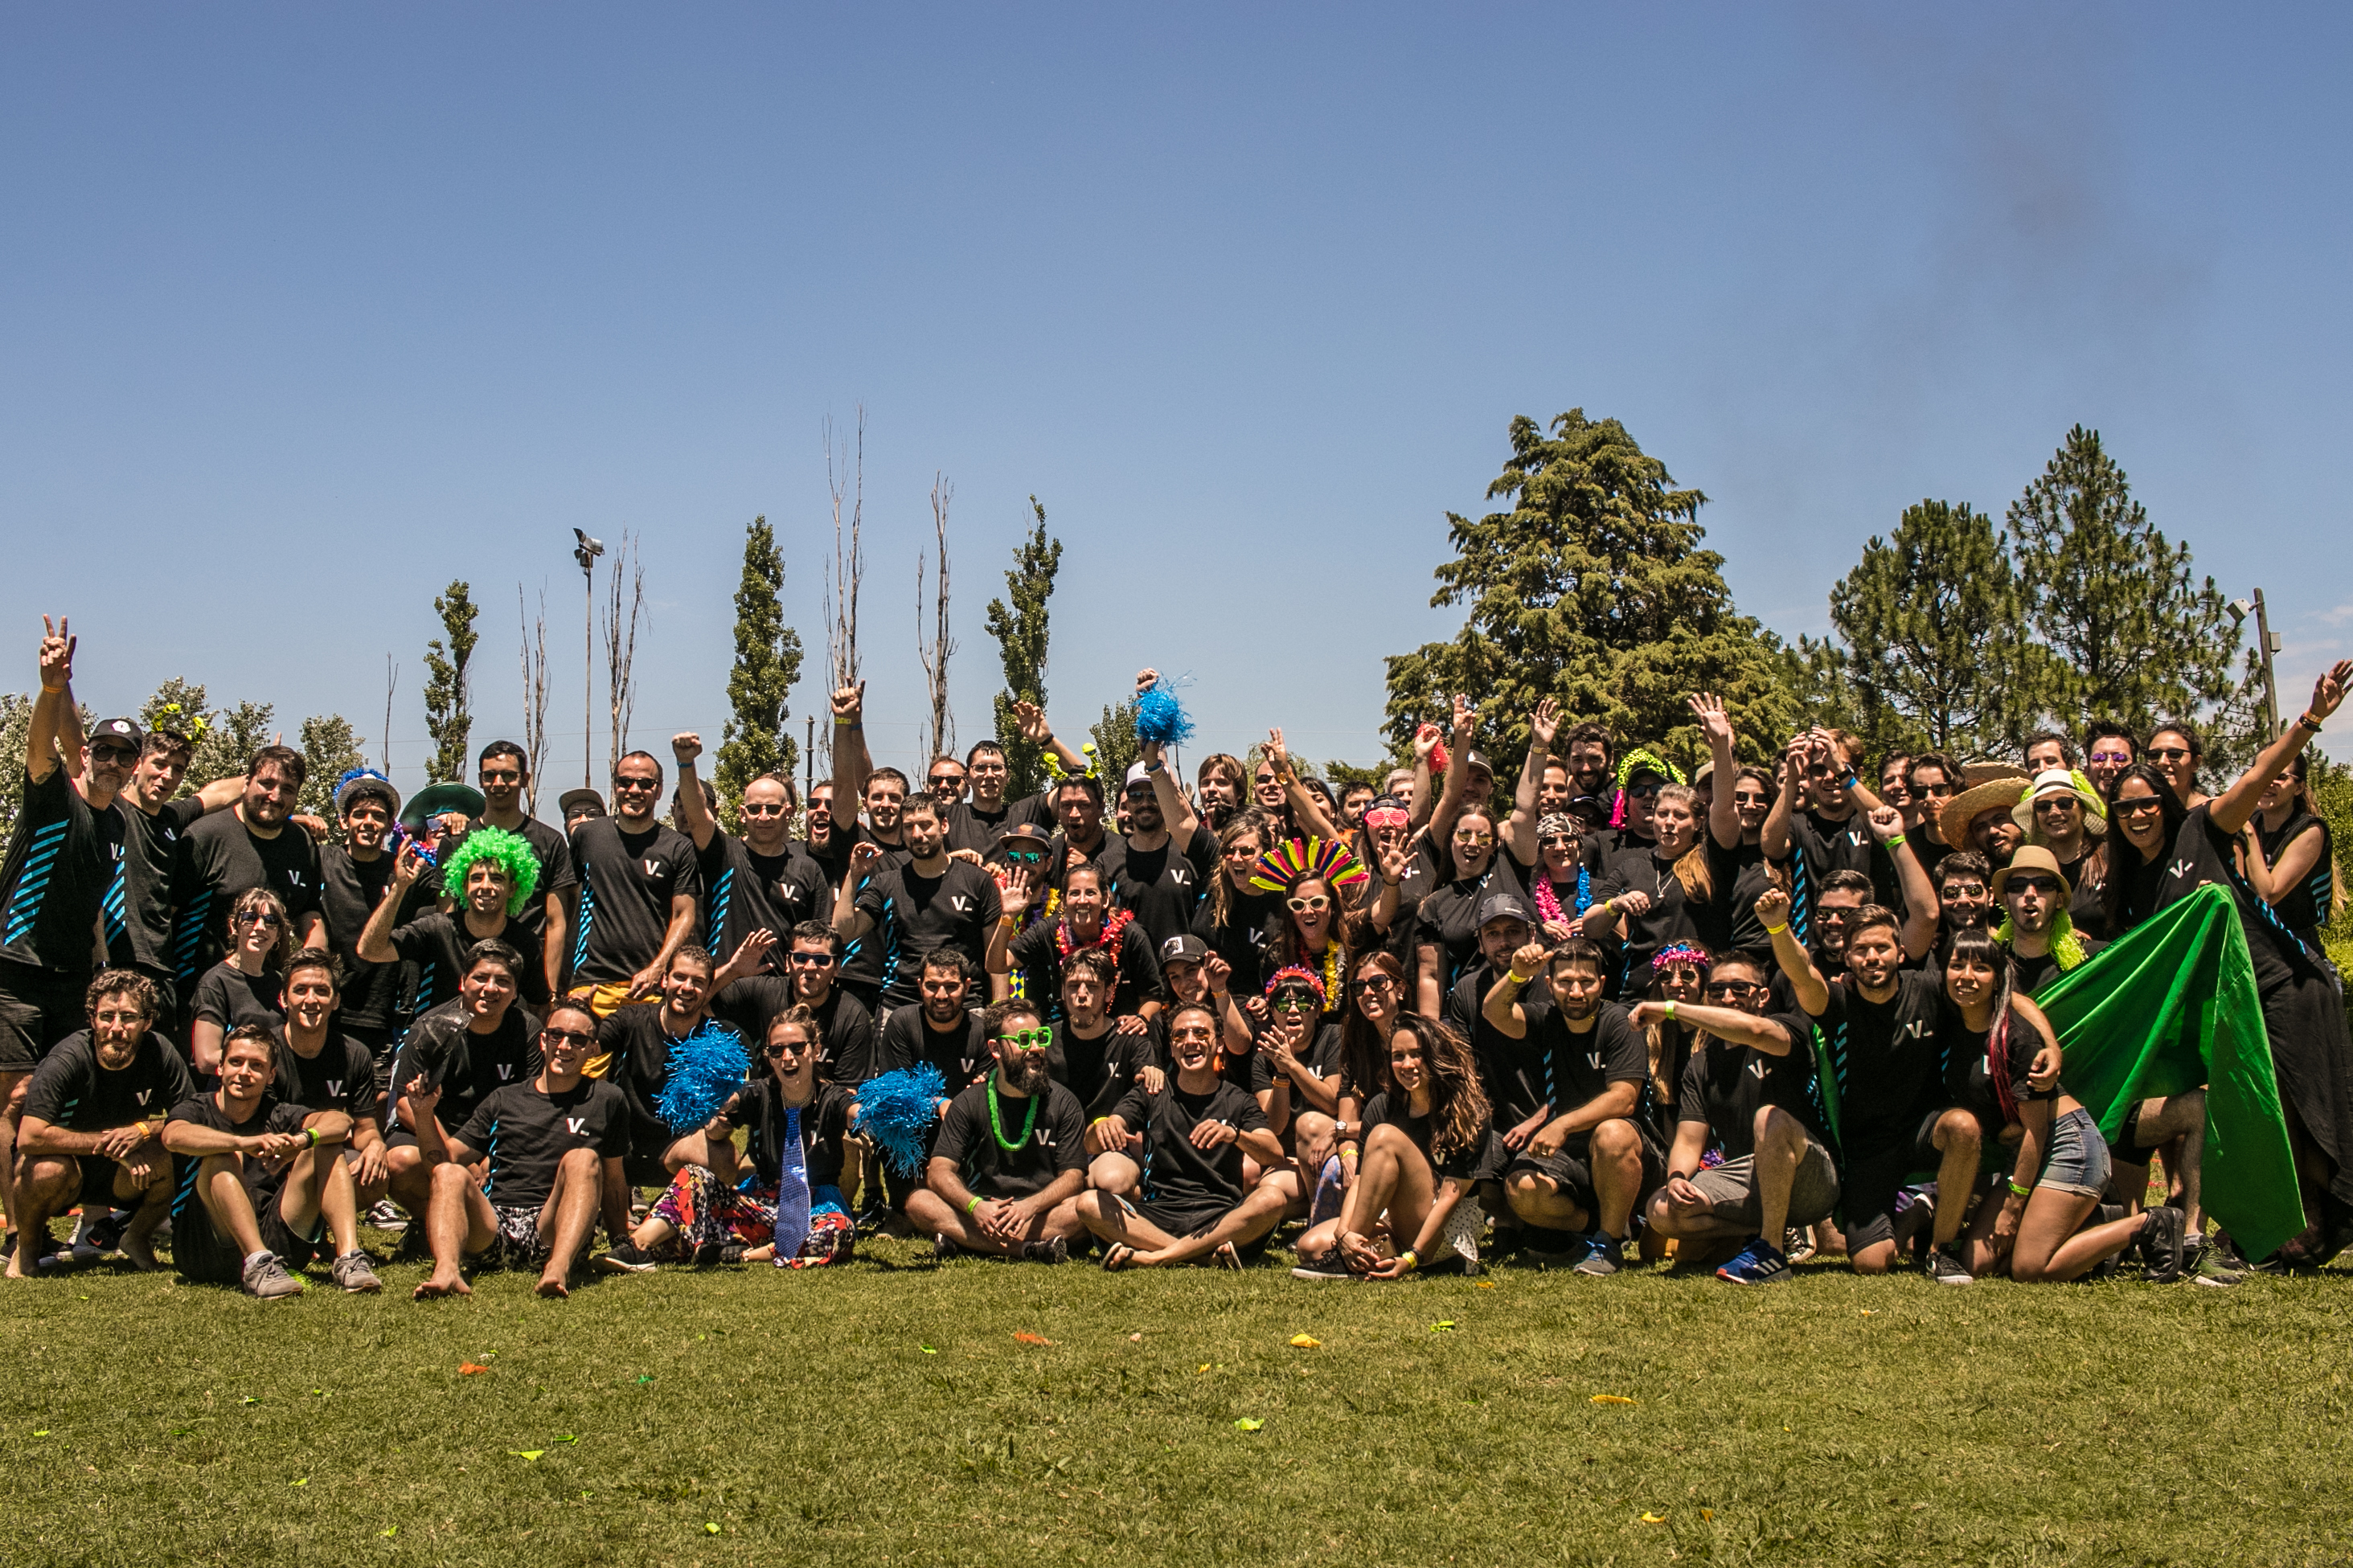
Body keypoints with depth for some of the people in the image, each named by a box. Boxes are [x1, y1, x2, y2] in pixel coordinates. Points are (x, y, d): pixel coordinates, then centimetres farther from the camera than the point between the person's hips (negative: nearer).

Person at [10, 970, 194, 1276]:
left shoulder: (160, 1053, -16)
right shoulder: (67, 1059, -25)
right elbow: (29, 1138, -32)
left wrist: (143, 1130, -27)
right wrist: (109, 1142, -29)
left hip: (121, 1179, 2)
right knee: (49, 1170, -36)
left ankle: (138, 1236, 3)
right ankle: (28, 1245, -1)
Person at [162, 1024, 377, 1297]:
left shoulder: (277, 1116, 12)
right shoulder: (197, 1110, 4)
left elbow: (340, 1121, -8)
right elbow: (173, 1136, -23)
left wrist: (302, 1139, -31)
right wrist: (244, 1142, -39)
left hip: (273, 1241, 3)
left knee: (327, 1147, -6)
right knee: (223, 1156, -24)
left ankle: (349, 1258, -23)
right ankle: (258, 1264, -41)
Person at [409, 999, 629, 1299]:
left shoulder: (605, 1101, 15)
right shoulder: (503, 1101, 20)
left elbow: (613, 1182, 18)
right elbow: (445, 1159, 17)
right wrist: (425, 1114, 1)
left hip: (552, 1231, -2)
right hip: (491, 1227, 2)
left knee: (583, 1158, -26)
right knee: (451, 1174, -24)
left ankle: (559, 1267, -49)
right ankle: (446, 1271, -50)